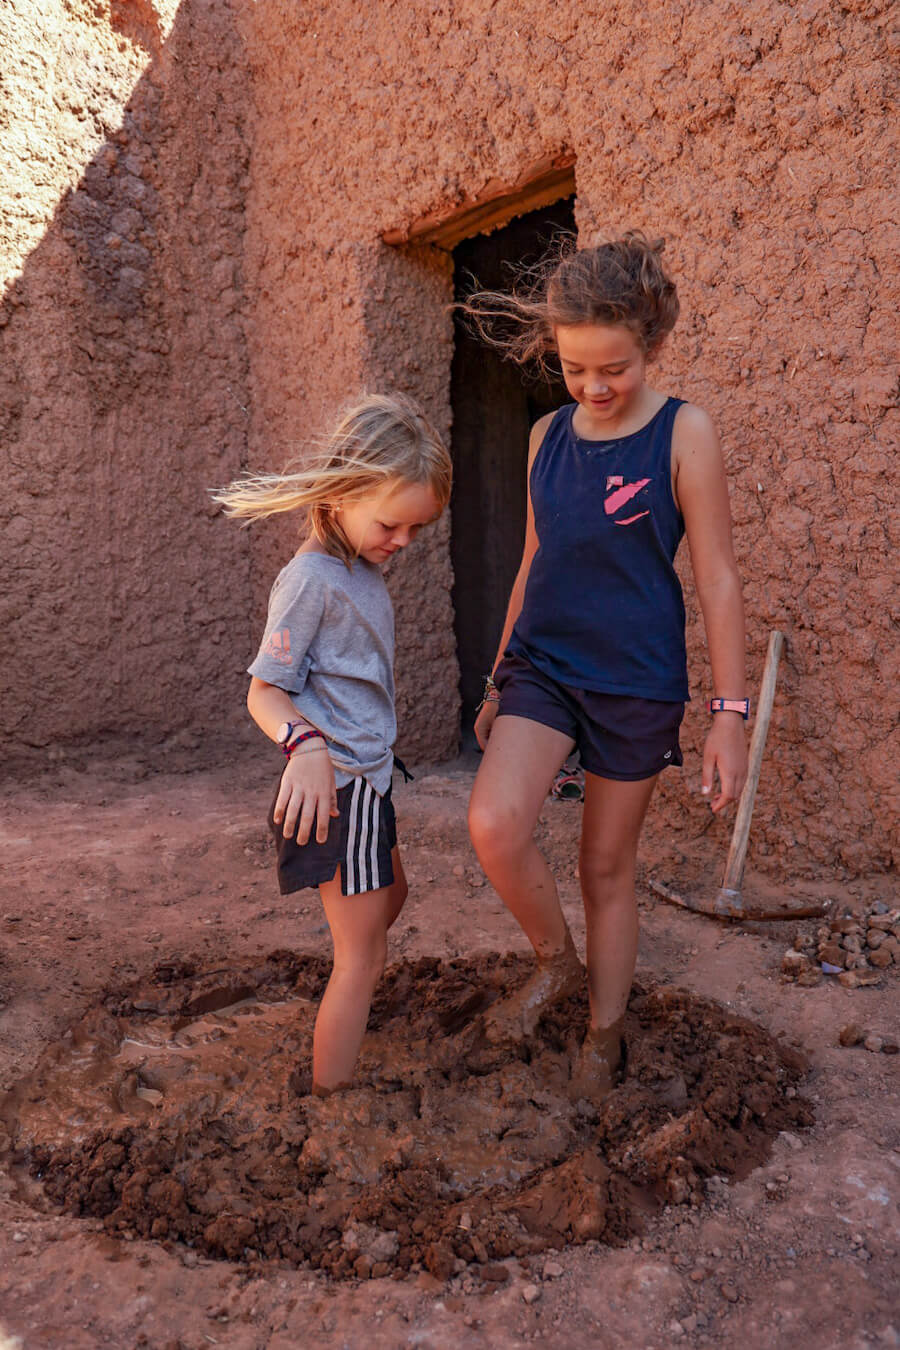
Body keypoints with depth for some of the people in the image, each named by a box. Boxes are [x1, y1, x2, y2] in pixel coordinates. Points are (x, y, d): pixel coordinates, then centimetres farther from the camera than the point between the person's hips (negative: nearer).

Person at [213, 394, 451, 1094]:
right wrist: (305, 743, -40)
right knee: (362, 958, -2)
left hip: (366, 779, 10)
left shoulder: (366, 568, 8)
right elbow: (265, 691, -21)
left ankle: (352, 1014, 50)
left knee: (391, 895, 29)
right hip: (333, 787, -10)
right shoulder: (312, 578, -20)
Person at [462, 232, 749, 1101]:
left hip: (636, 681, -3)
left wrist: (729, 712, -11)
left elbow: (716, 578, -8)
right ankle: (556, 961, 10)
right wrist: (499, 679, 18)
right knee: (493, 824, -19)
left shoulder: (683, 434, -7)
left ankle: (603, 1039, 29)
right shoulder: (547, 437, 6)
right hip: (542, 664, 4)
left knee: (608, 865, 7)